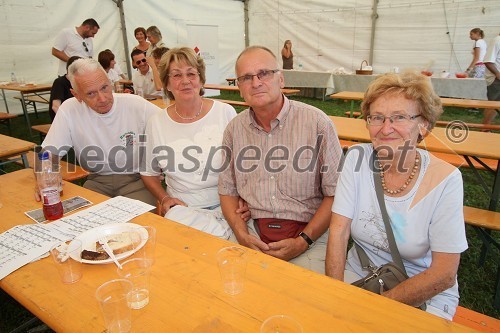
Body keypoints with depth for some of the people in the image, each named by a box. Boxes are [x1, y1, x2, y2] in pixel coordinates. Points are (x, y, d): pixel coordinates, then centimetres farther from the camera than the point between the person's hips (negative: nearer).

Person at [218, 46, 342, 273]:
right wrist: (242, 234, -5)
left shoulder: (317, 123, -8)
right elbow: (227, 190, 10)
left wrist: (302, 242, -12)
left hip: (310, 233, -2)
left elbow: (334, 193, -6)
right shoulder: (234, 129, 5)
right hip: (253, 231, 3)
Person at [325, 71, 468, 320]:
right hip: (359, 274, 2)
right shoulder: (358, 158, -11)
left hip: (426, 295, -1)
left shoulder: (445, 180, -16)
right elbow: (338, 233, -11)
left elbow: (444, 275, -15)